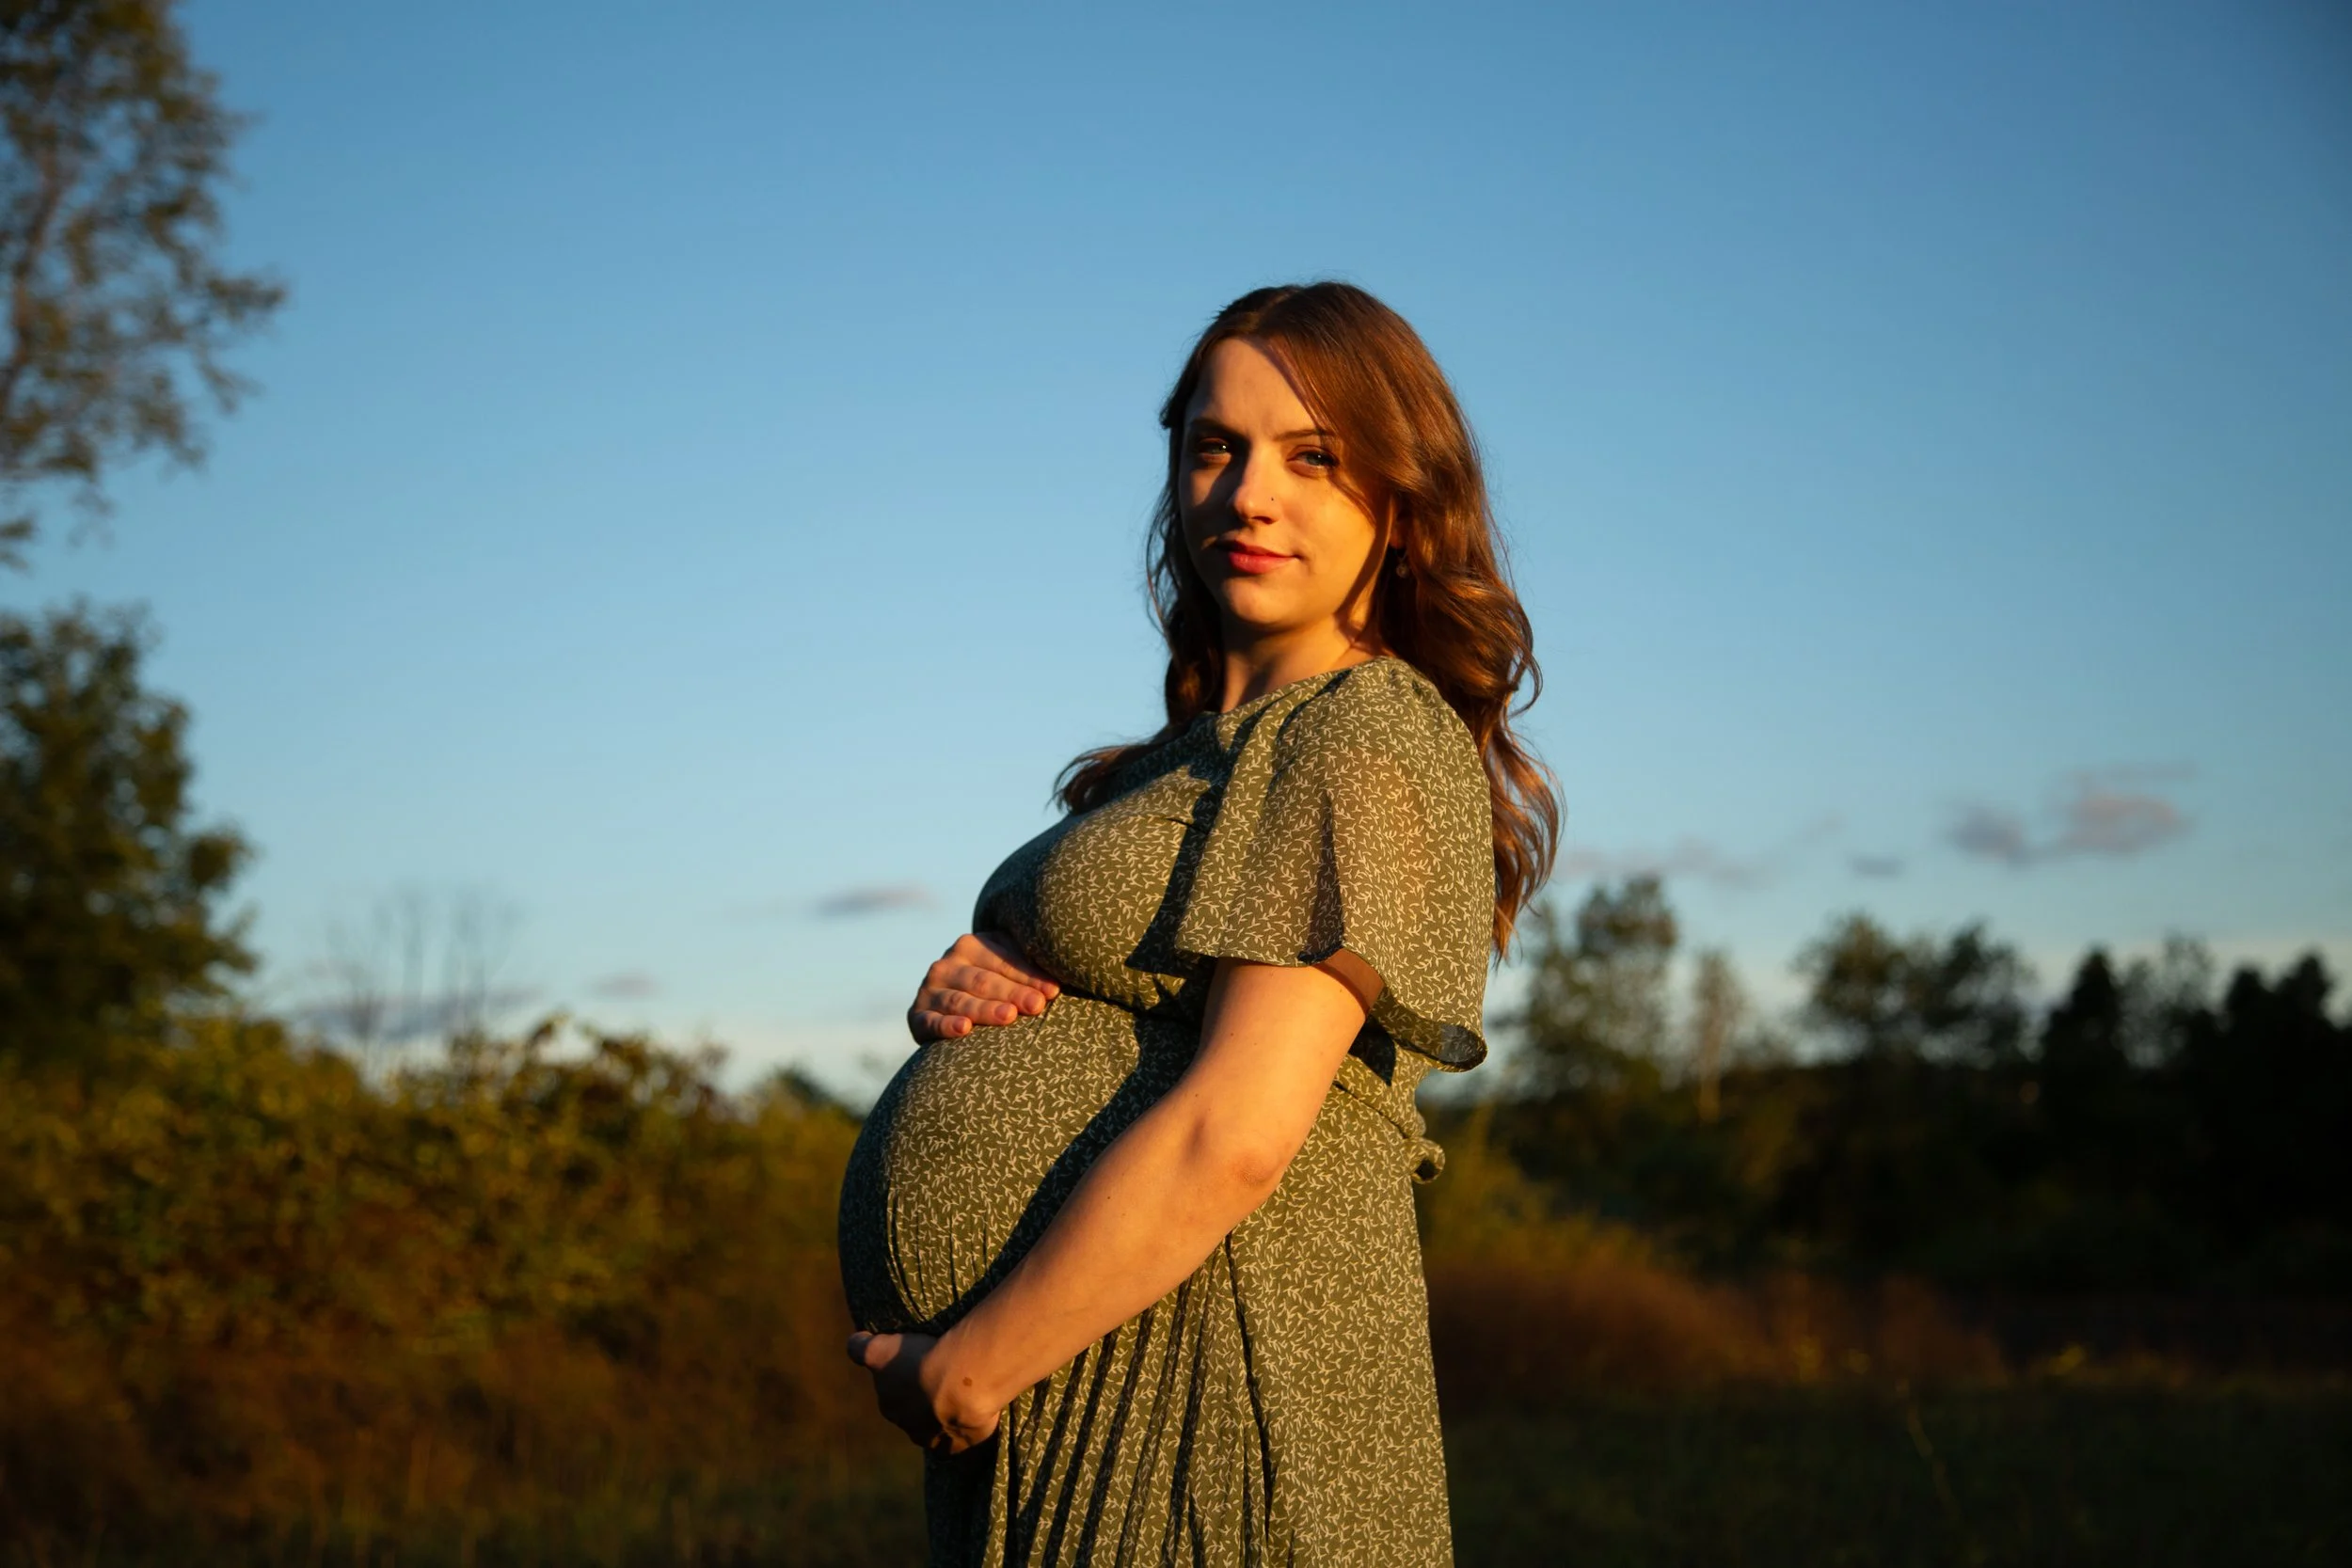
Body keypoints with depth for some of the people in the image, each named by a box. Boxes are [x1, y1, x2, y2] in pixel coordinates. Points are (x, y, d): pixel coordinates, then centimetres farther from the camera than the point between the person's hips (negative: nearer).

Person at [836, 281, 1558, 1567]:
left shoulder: (1372, 736, -11)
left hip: (1210, 1393, -8)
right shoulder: (1194, 761, 16)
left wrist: (961, 1369, -15)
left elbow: (1233, 1136, -21)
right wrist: (957, 1004, -1)